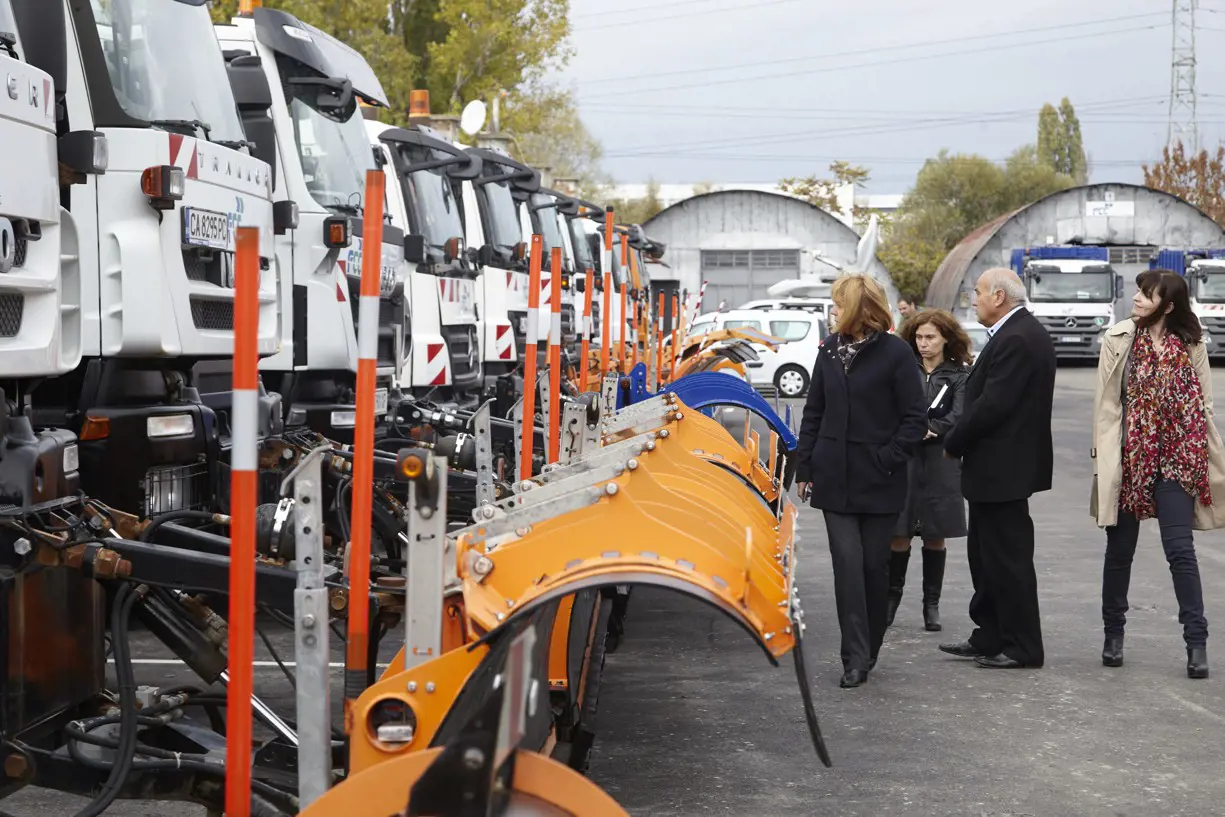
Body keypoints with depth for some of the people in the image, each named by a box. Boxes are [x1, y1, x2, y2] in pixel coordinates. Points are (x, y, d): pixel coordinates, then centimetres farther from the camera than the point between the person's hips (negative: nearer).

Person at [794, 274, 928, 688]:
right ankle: (856, 657, -4)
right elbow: (814, 411, 12)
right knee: (848, 564, -4)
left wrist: (887, 459, -14)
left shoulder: (896, 353, -7)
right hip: (835, 478, 3)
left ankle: (869, 650, 21)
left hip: (879, 482, -3)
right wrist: (804, 467, 7)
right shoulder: (830, 350, 8)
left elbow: (915, 418, -7)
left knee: (874, 565, 6)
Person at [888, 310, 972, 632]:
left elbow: (958, 416, -6)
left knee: (934, 536, 5)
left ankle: (932, 605, 13)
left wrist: (929, 430, -18)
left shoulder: (959, 374, 5)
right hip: (903, 459, 1)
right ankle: (891, 597, 12)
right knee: (899, 534, -1)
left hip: (940, 463, 0)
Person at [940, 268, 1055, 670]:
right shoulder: (1024, 332, 13)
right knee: (985, 555, 16)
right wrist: (960, 439, 9)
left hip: (1000, 468, -11)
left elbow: (992, 405, -24)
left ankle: (1023, 647, 7)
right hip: (1001, 467, 11)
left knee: (1007, 559, -2)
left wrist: (953, 443, -12)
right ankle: (989, 637, 24)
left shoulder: (1016, 339, -20)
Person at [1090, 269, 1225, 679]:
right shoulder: (1119, 339, 0)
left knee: (1180, 550, -7)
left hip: (1175, 458, 0)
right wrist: (1103, 457, -6)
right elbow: (1105, 404, -1)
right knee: (1120, 550, 10)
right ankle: (1113, 634, 24)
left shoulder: (1190, 346, 2)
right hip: (1129, 457, 1)